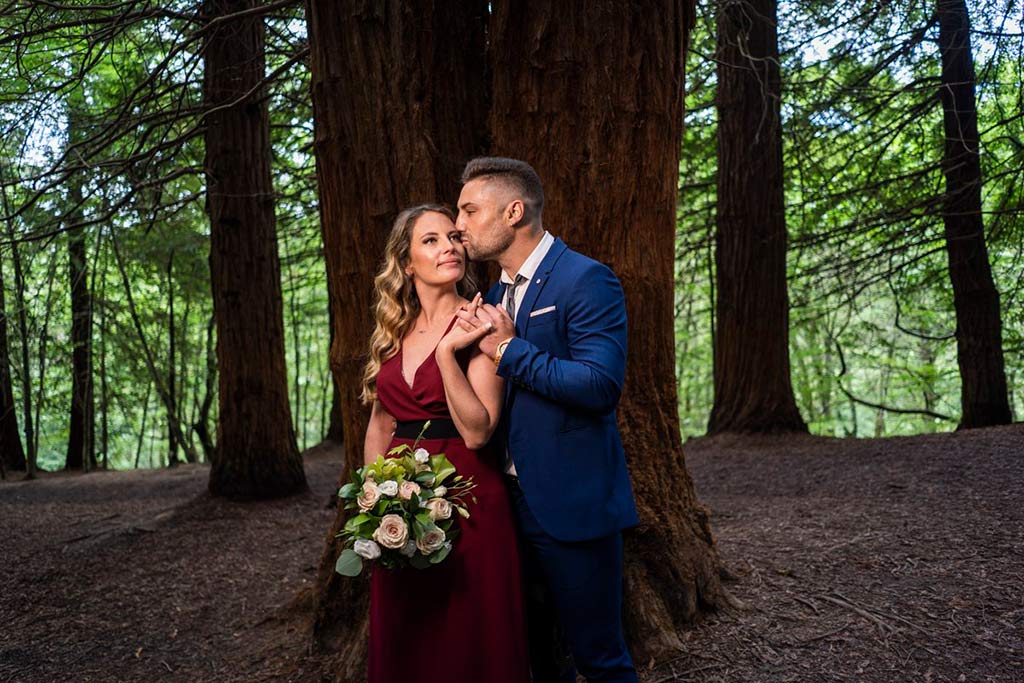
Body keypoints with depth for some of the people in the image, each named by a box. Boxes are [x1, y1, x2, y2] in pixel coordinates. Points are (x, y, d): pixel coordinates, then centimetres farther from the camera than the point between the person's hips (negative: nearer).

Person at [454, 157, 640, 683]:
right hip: (512, 501, 8)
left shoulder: (586, 280, -13)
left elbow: (601, 384, -25)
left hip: (571, 503, -8)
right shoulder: (496, 294, 13)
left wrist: (509, 349, -19)